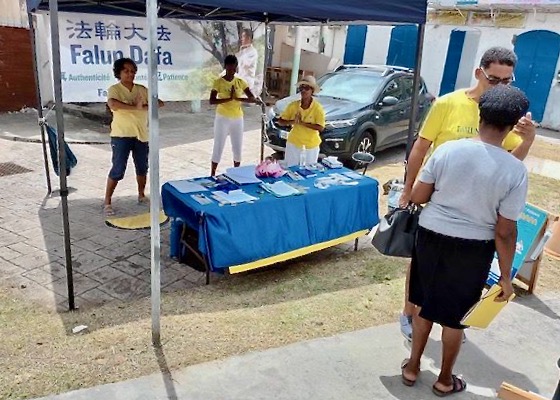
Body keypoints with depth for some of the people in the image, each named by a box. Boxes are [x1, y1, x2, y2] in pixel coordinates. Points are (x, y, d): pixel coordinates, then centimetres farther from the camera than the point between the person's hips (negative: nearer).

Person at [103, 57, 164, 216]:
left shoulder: (142, 89, 8)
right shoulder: (114, 89, -7)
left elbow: (159, 103, 2)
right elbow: (112, 104, -29)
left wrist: (144, 106, -15)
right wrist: (135, 107, -29)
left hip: (141, 135, 5)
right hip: (121, 135, -5)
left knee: (142, 167, 14)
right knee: (118, 169, -4)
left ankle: (141, 195, 33)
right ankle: (107, 202, 6)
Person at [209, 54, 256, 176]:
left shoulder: (240, 82, 2)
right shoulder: (218, 82, -8)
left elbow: (253, 99, -6)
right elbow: (212, 101, -18)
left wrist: (238, 98, -21)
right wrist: (229, 98, -27)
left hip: (237, 119, 4)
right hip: (223, 118, -4)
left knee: (238, 148, 9)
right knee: (218, 148, 0)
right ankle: (212, 175, 12)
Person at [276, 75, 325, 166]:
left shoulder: (318, 108, -11)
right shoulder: (293, 105, -4)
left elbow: (320, 128, -20)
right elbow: (280, 121, -1)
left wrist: (303, 123, -24)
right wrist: (292, 122, -19)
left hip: (311, 147, -2)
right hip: (293, 144, 3)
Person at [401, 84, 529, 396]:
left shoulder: (447, 150, -10)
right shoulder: (516, 170, -14)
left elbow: (418, 197, -4)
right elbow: (505, 232, -11)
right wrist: (506, 276, 0)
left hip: (432, 236, 2)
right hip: (473, 249, -1)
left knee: (425, 306, 20)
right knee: (455, 316, 16)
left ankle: (412, 366, 35)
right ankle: (445, 380, 35)